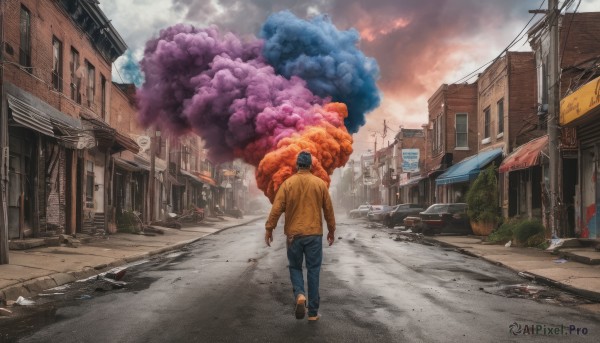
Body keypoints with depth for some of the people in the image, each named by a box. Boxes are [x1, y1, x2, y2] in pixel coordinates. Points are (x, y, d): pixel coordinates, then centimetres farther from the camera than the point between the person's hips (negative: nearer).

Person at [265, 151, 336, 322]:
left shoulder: (287, 183, -3)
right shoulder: (320, 183, 0)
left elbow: (276, 209, -6)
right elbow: (328, 210, 5)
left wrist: (269, 229, 2)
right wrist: (331, 231, 16)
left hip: (294, 234, 0)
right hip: (314, 234, 0)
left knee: (295, 267, 16)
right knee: (313, 271, 6)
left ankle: (299, 294, -11)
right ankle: (313, 312, 10)